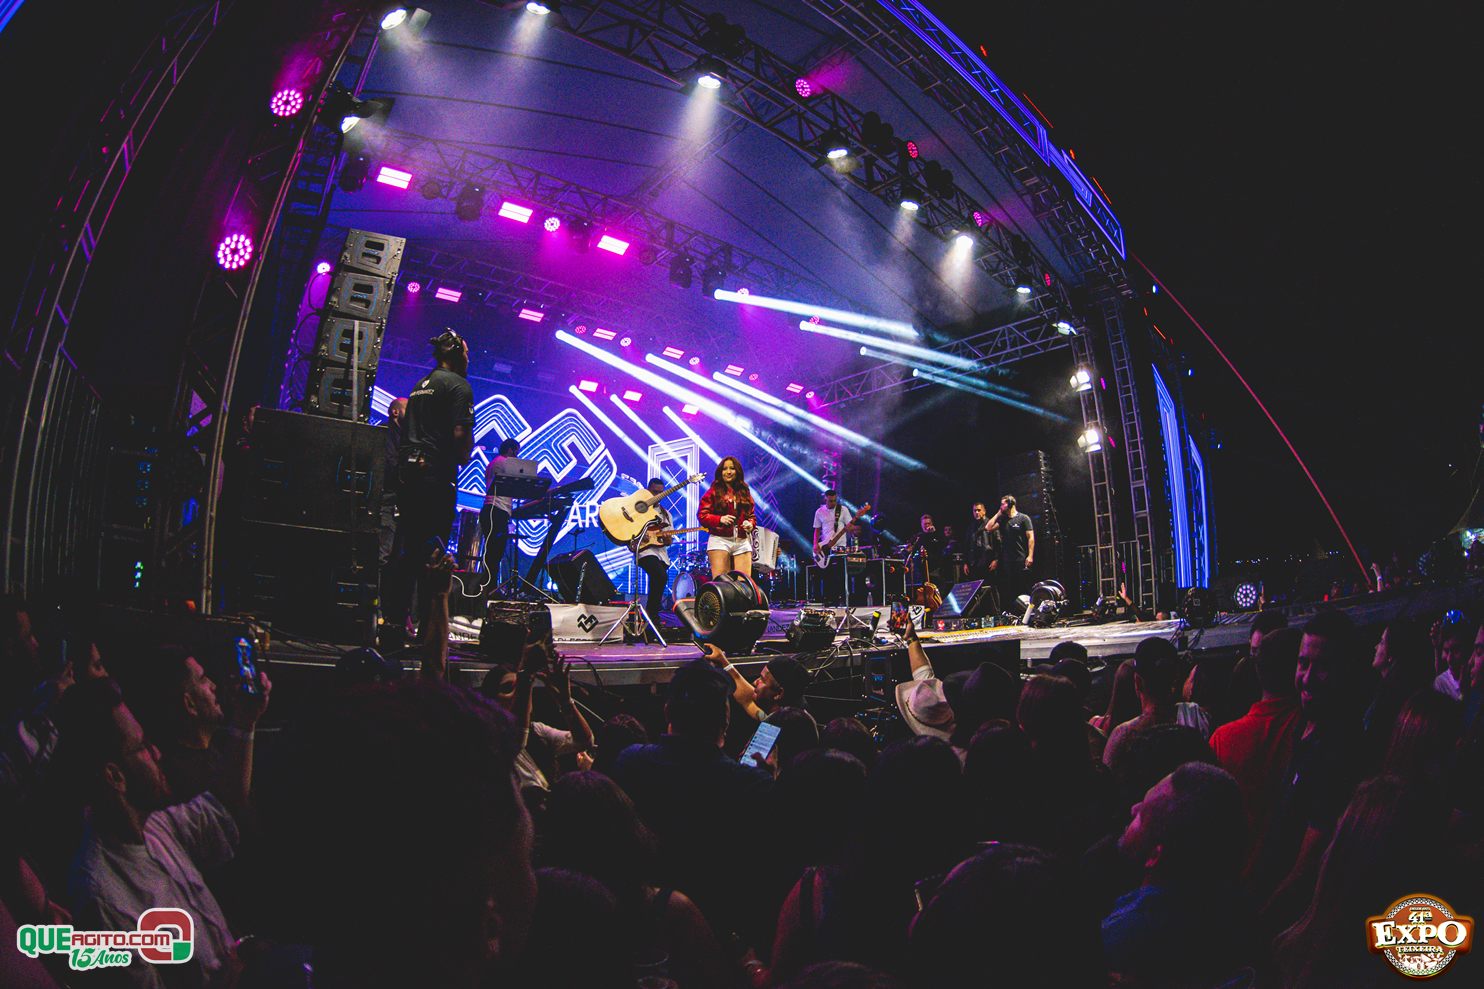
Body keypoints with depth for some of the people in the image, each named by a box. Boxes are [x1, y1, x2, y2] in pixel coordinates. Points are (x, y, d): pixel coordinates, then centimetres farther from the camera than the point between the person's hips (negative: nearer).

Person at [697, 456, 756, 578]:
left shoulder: (745, 492, 17)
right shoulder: (713, 492, 5)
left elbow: (752, 515, 20)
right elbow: (701, 515, -1)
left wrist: (750, 523, -3)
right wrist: (720, 519, -17)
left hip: (742, 542, 3)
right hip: (720, 541, -3)